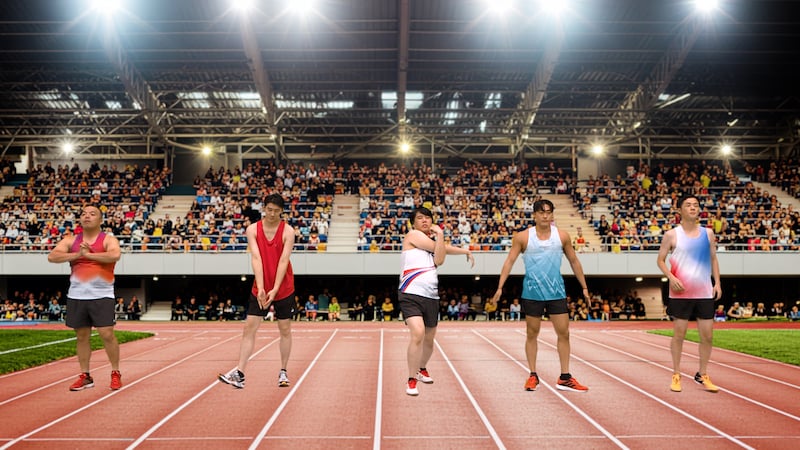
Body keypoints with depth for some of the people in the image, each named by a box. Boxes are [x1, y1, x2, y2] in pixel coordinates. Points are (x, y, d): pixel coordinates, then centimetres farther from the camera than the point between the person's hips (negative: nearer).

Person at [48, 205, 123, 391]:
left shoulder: (108, 240, -3)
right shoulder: (71, 240, 8)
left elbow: (115, 255, -25)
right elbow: (52, 256, -5)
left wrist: (88, 254, -17)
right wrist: (77, 254, -14)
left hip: (102, 296, -4)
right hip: (76, 296, 4)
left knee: (107, 334, -7)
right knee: (81, 336, 10)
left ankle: (115, 373, 8)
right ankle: (85, 376, 22)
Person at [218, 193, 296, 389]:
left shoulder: (288, 231, -8)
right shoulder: (253, 229, -4)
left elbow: (283, 261, -16)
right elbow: (256, 258, -14)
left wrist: (274, 290, -25)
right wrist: (260, 288, -24)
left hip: (283, 288, -1)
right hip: (260, 288, 1)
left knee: (285, 329, 6)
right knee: (249, 329, -4)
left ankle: (283, 372, 20)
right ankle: (239, 374, -2)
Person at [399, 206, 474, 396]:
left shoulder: (432, 240, 19)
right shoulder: (412, 235, -2)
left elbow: (439, 260, -3)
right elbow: (440, 248, -6)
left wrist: (439, 234, -2)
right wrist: (440, 235, 9)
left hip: (431, 297, 7)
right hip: (411, 295, -7)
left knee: (429, 340, 16)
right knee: (418, 334, -24)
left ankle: (422, 369, 44)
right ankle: (412, 380, -12)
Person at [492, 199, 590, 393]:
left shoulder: (562, 236, 3)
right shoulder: (522, 237, -3)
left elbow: (574, 262, 11)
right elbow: (509, 261, -3)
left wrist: (584, 287, 12)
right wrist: (500, 287, -11)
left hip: (556, 291, 2)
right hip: (532, 292, -2)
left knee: (564, 333, 1)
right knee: (532, 334, 7)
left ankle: (565, 378, 11)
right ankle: (533, 376, 19)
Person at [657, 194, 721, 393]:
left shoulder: (708, 233, 8)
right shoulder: (672, 235, -2)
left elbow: (713, 259, 14)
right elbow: (660, 260, 1)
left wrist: (717, 282, 3)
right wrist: (671, 278, -15)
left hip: (705, 293, 3)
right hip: (680, 293, -3)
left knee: (707, 335, 5)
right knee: (679, 334, 3)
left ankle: (702, 374, 21)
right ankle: (676, 375, 16)